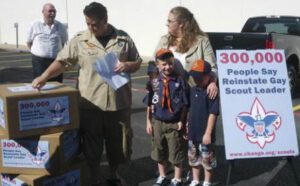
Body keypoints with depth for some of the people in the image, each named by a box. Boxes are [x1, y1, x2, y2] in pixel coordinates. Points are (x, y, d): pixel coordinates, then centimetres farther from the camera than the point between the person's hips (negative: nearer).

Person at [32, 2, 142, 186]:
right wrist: (44, 77, -14)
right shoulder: (79, 40, -1)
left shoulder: (123, 38, 2)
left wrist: (128, 65, -12)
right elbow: (62, 61, -1)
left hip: (119, 102, 1)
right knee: (91, 144, 8)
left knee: (117, 142, 14)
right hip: (90, 104, -1)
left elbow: (138, 62, 9)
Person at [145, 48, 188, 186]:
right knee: (159, 152, 17)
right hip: (157, 122, 3)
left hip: (174, 123, -3)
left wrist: (181, 121, -9)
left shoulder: (179, 81, -11)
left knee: (176, 153, 9)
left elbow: (184, 104, -7)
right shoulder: (154, 82, -4)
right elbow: (150, 104, 3)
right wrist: (149, 122, 5)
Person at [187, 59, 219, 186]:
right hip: (193, 133, 7)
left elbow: (213, 114, -19)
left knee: (207, 160, 9)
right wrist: (187, 127, 14)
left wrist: (208, 133, -21)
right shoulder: (193, 90, 6)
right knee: (193, 158, 19)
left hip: (204, 134, -7)